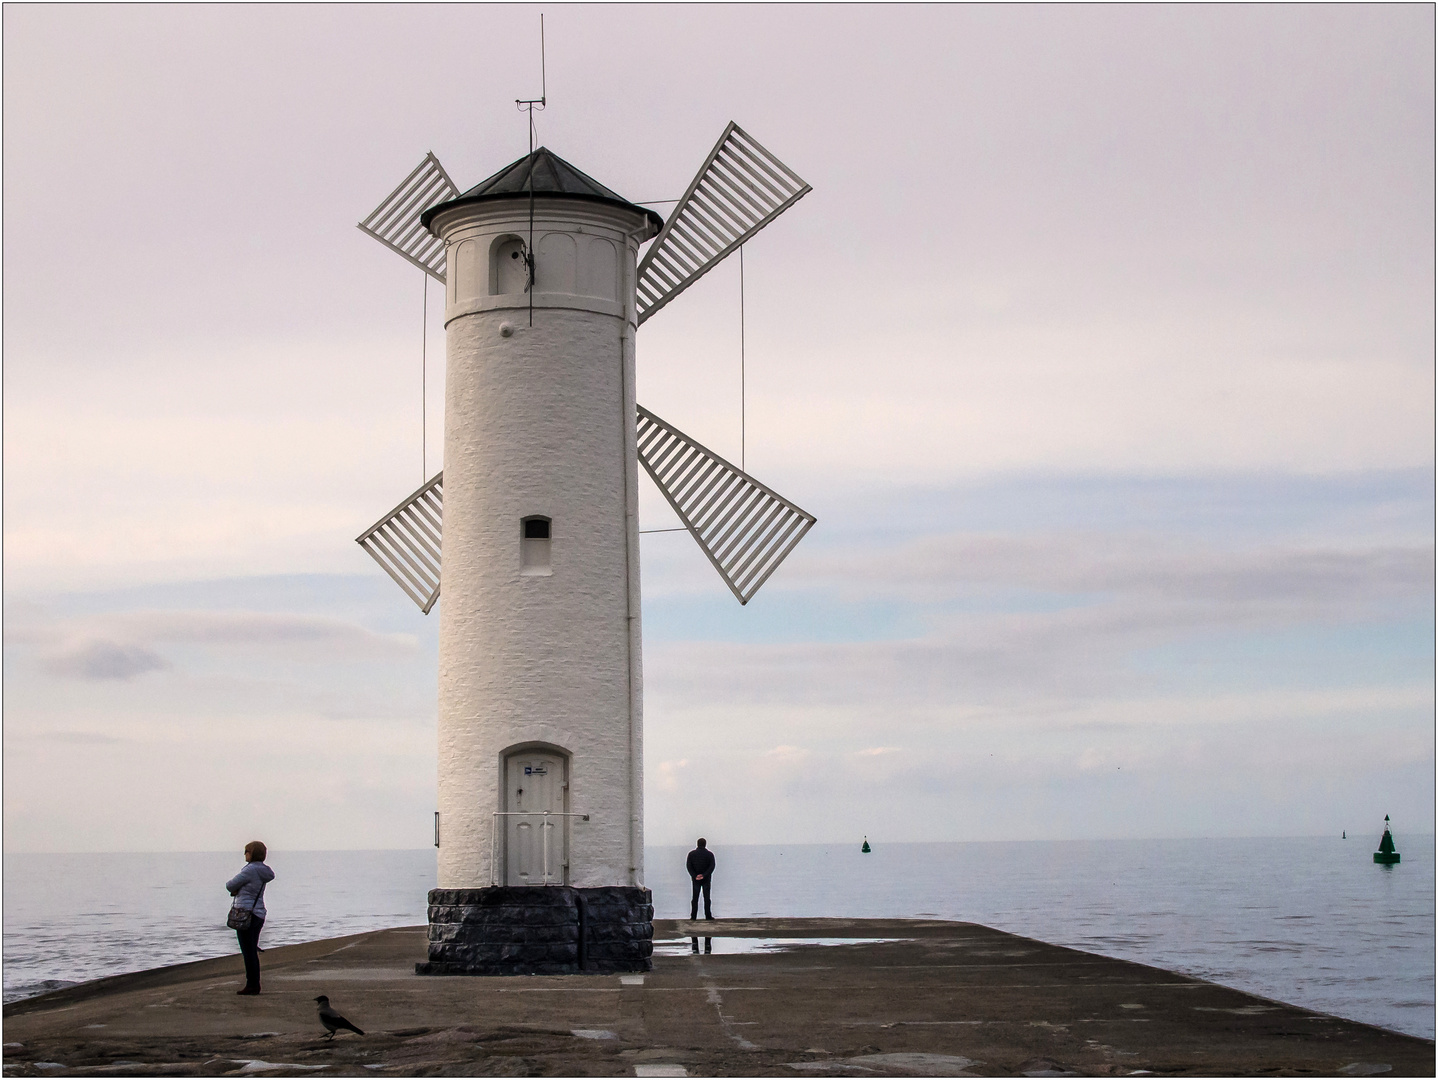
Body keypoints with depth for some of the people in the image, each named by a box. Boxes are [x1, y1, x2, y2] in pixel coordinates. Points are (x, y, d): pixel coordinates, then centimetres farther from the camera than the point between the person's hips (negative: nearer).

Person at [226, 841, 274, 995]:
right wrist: (236, 890, -1)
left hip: (246, 913, -9)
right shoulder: (263, 871, 12)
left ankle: (252, 985, -3)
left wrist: (233, 888, 13)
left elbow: (230, 885, -9)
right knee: (252, 952, 13)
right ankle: (255, 984, 16)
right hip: (258, 914, 9)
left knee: (248, 952, -5)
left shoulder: (250, 870, -16)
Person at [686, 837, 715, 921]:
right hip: (706, 879, -1)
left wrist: (694, 876, -14)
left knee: (695, 898, 6)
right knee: (707, 898, 5)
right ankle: (708, 916, 5)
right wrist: (704, 875, -18)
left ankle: (693, 916, 3)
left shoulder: (691, 854, 0)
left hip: (695, 879, 1)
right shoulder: (710, 854, -3)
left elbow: (688, 866, -8)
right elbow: (712, 866, -12)